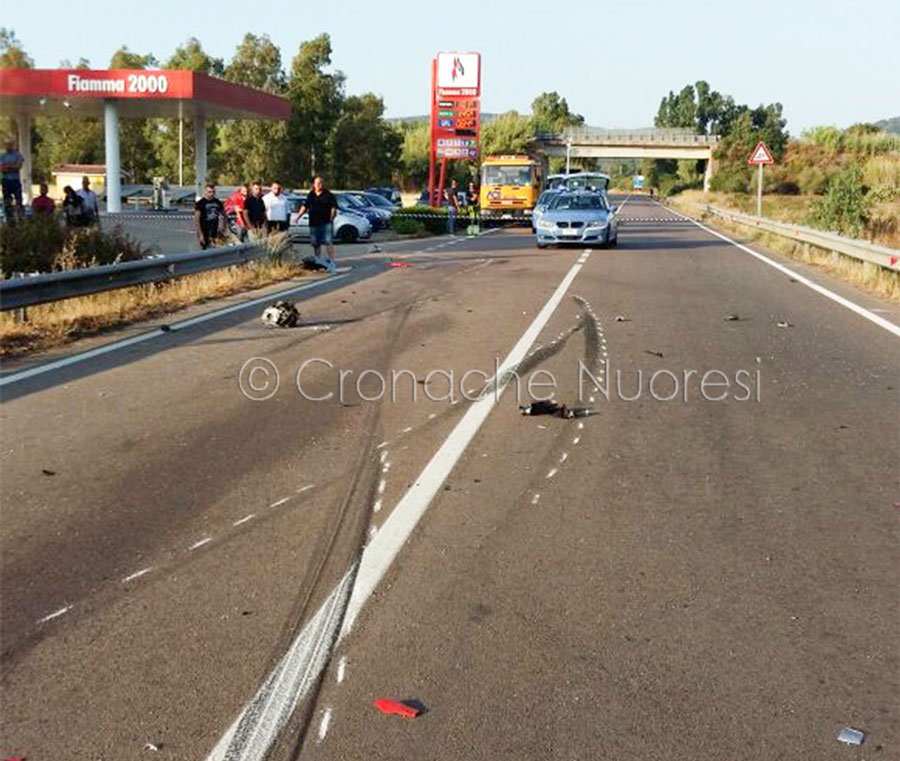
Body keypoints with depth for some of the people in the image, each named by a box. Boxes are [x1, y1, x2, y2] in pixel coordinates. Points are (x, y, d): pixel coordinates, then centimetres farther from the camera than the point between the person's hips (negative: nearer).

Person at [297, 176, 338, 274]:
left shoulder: (329, 195, 1)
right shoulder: (310, 196, 14)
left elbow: (334, 208, -1)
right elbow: (304, 207, 19)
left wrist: (332, 217, -11)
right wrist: (298, 216, 12)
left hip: (326, 223, -4)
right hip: (314, 223, 4)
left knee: (329, 242, -13)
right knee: (315, 244, 11)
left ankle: (331, 261, -14)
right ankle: (317, 262, 24)